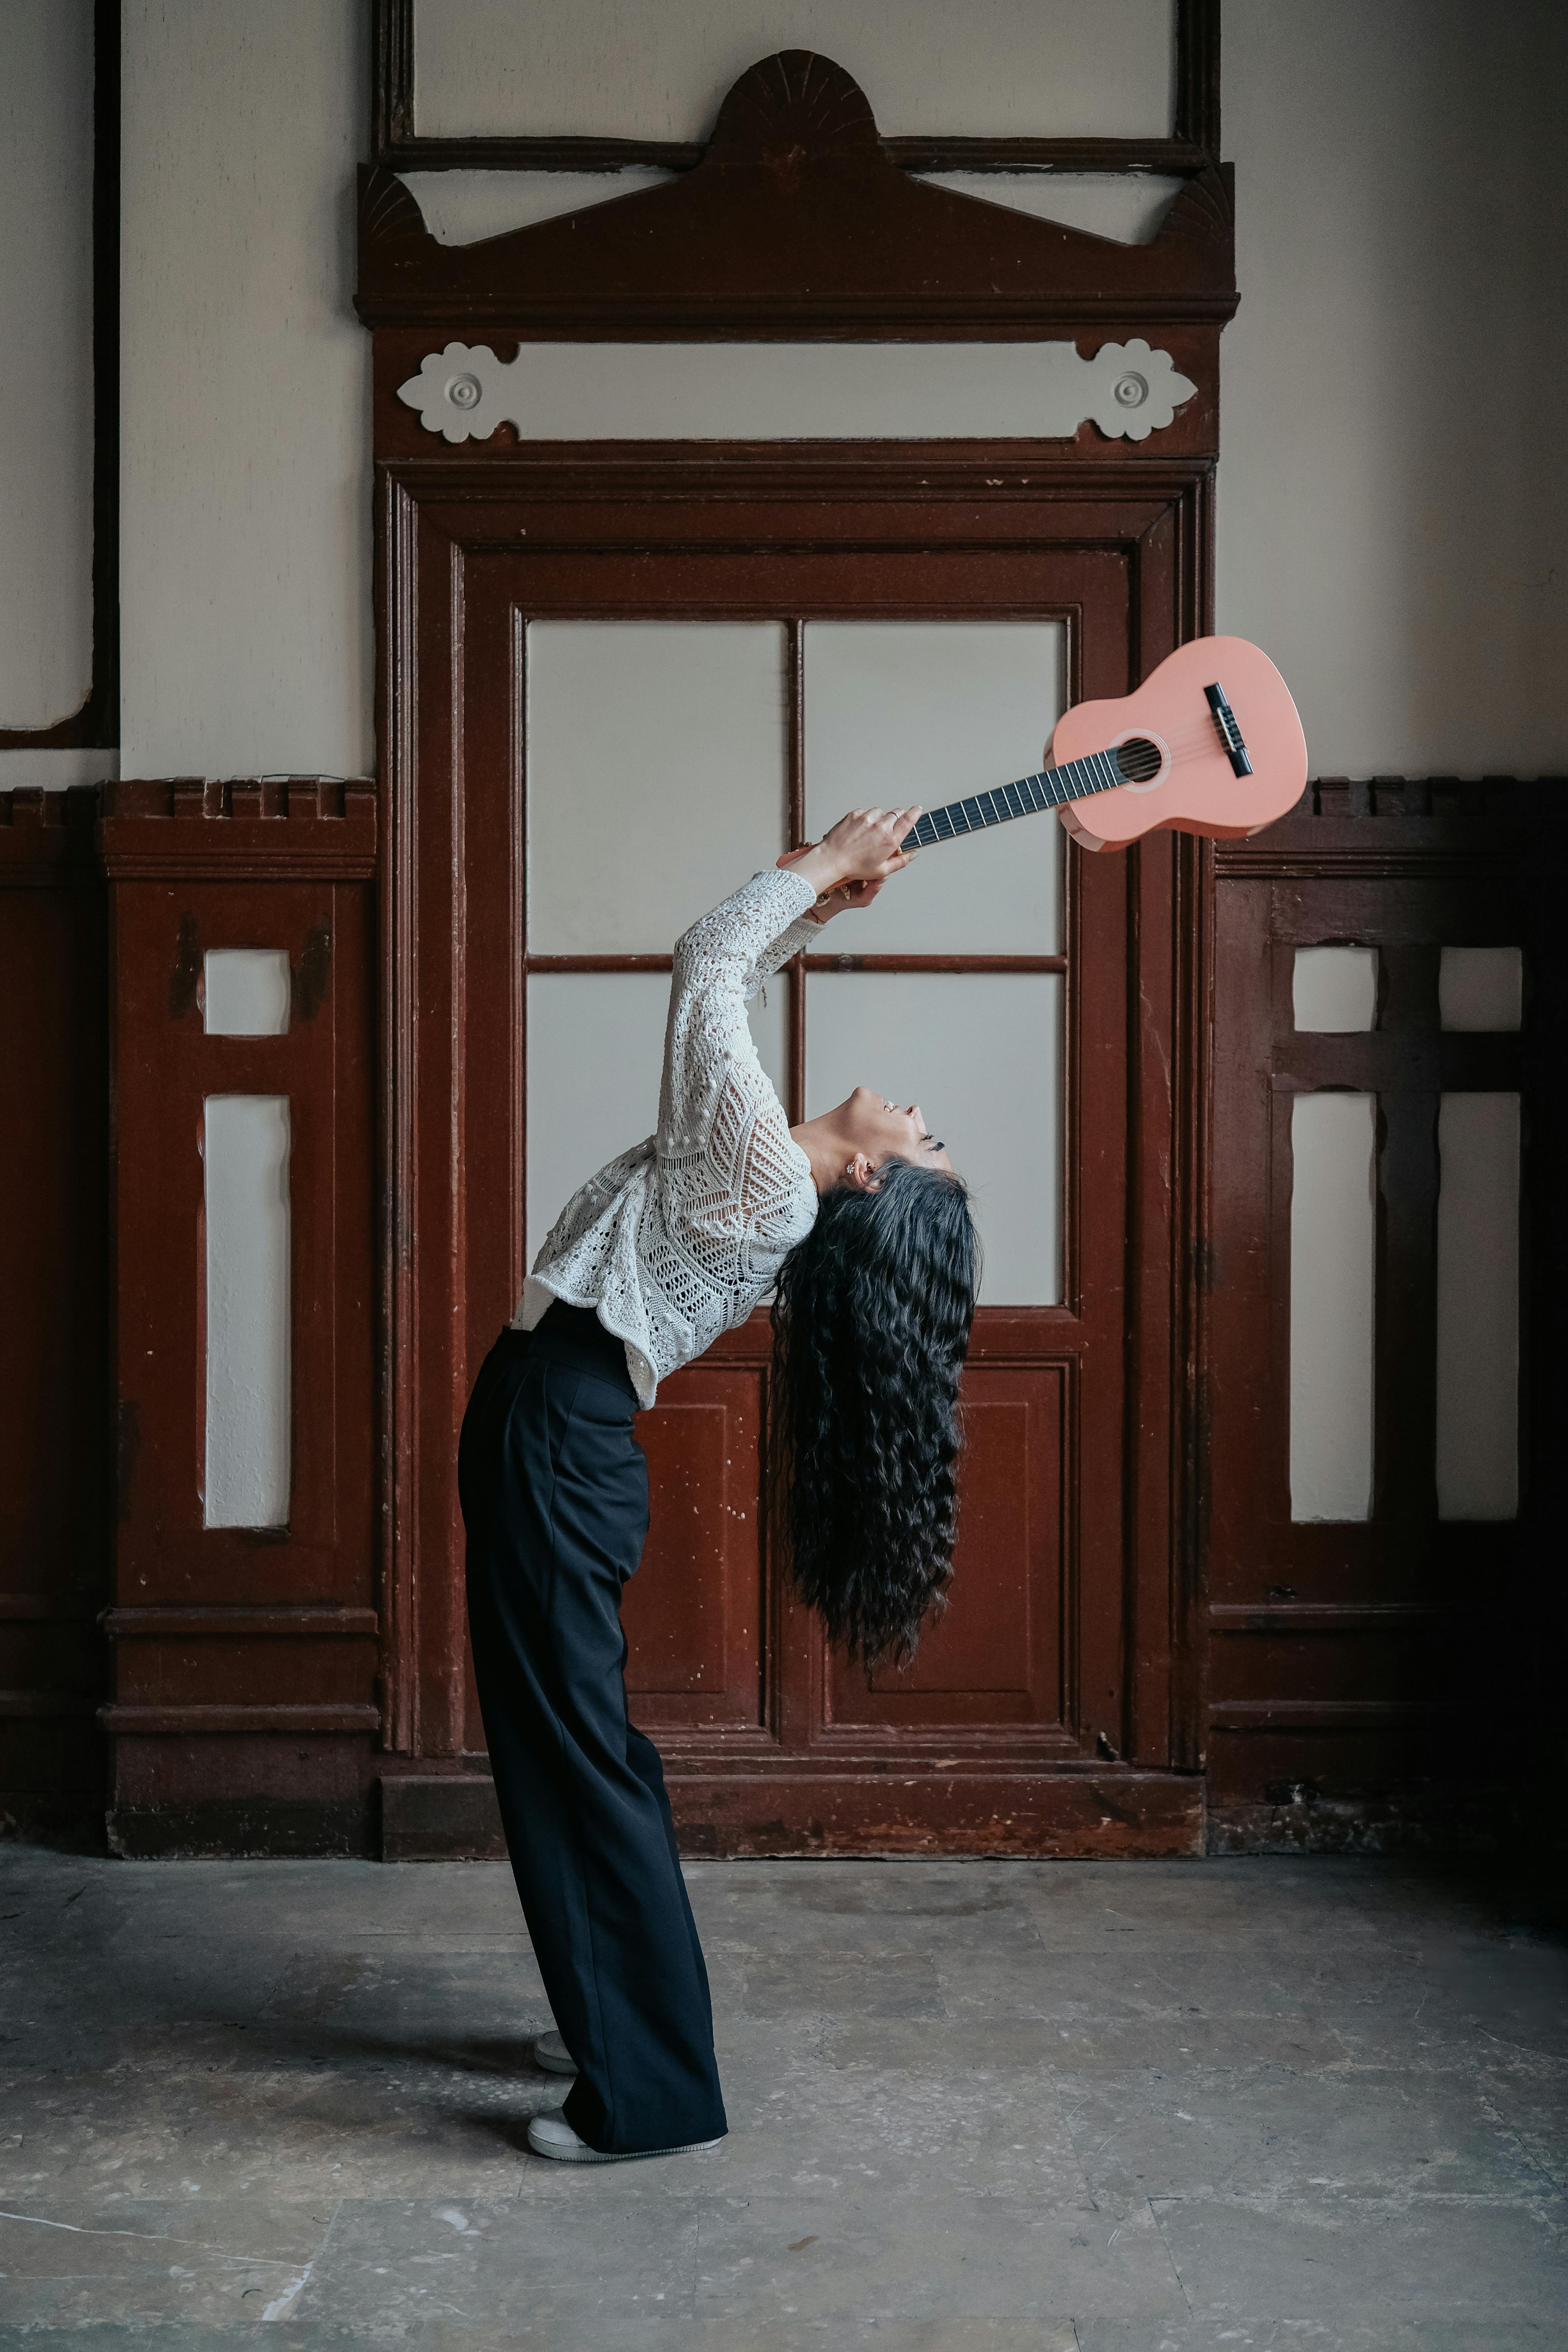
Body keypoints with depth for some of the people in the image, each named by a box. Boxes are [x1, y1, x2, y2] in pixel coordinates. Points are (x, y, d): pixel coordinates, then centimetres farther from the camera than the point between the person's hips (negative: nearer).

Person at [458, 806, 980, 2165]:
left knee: (576, 1758, -4)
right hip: (556, 1435, 10)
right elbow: (719, 994, 21)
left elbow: (706, 970, -14)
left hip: (550, 1443, -10)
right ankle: (625, 2022, 32)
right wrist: (823, 901, 14)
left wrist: (824, 870, -4)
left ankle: (652, 2098, 4)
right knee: (576, 1746, 18)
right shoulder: (772, 1188, 8)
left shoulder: (769, 1180, -17)